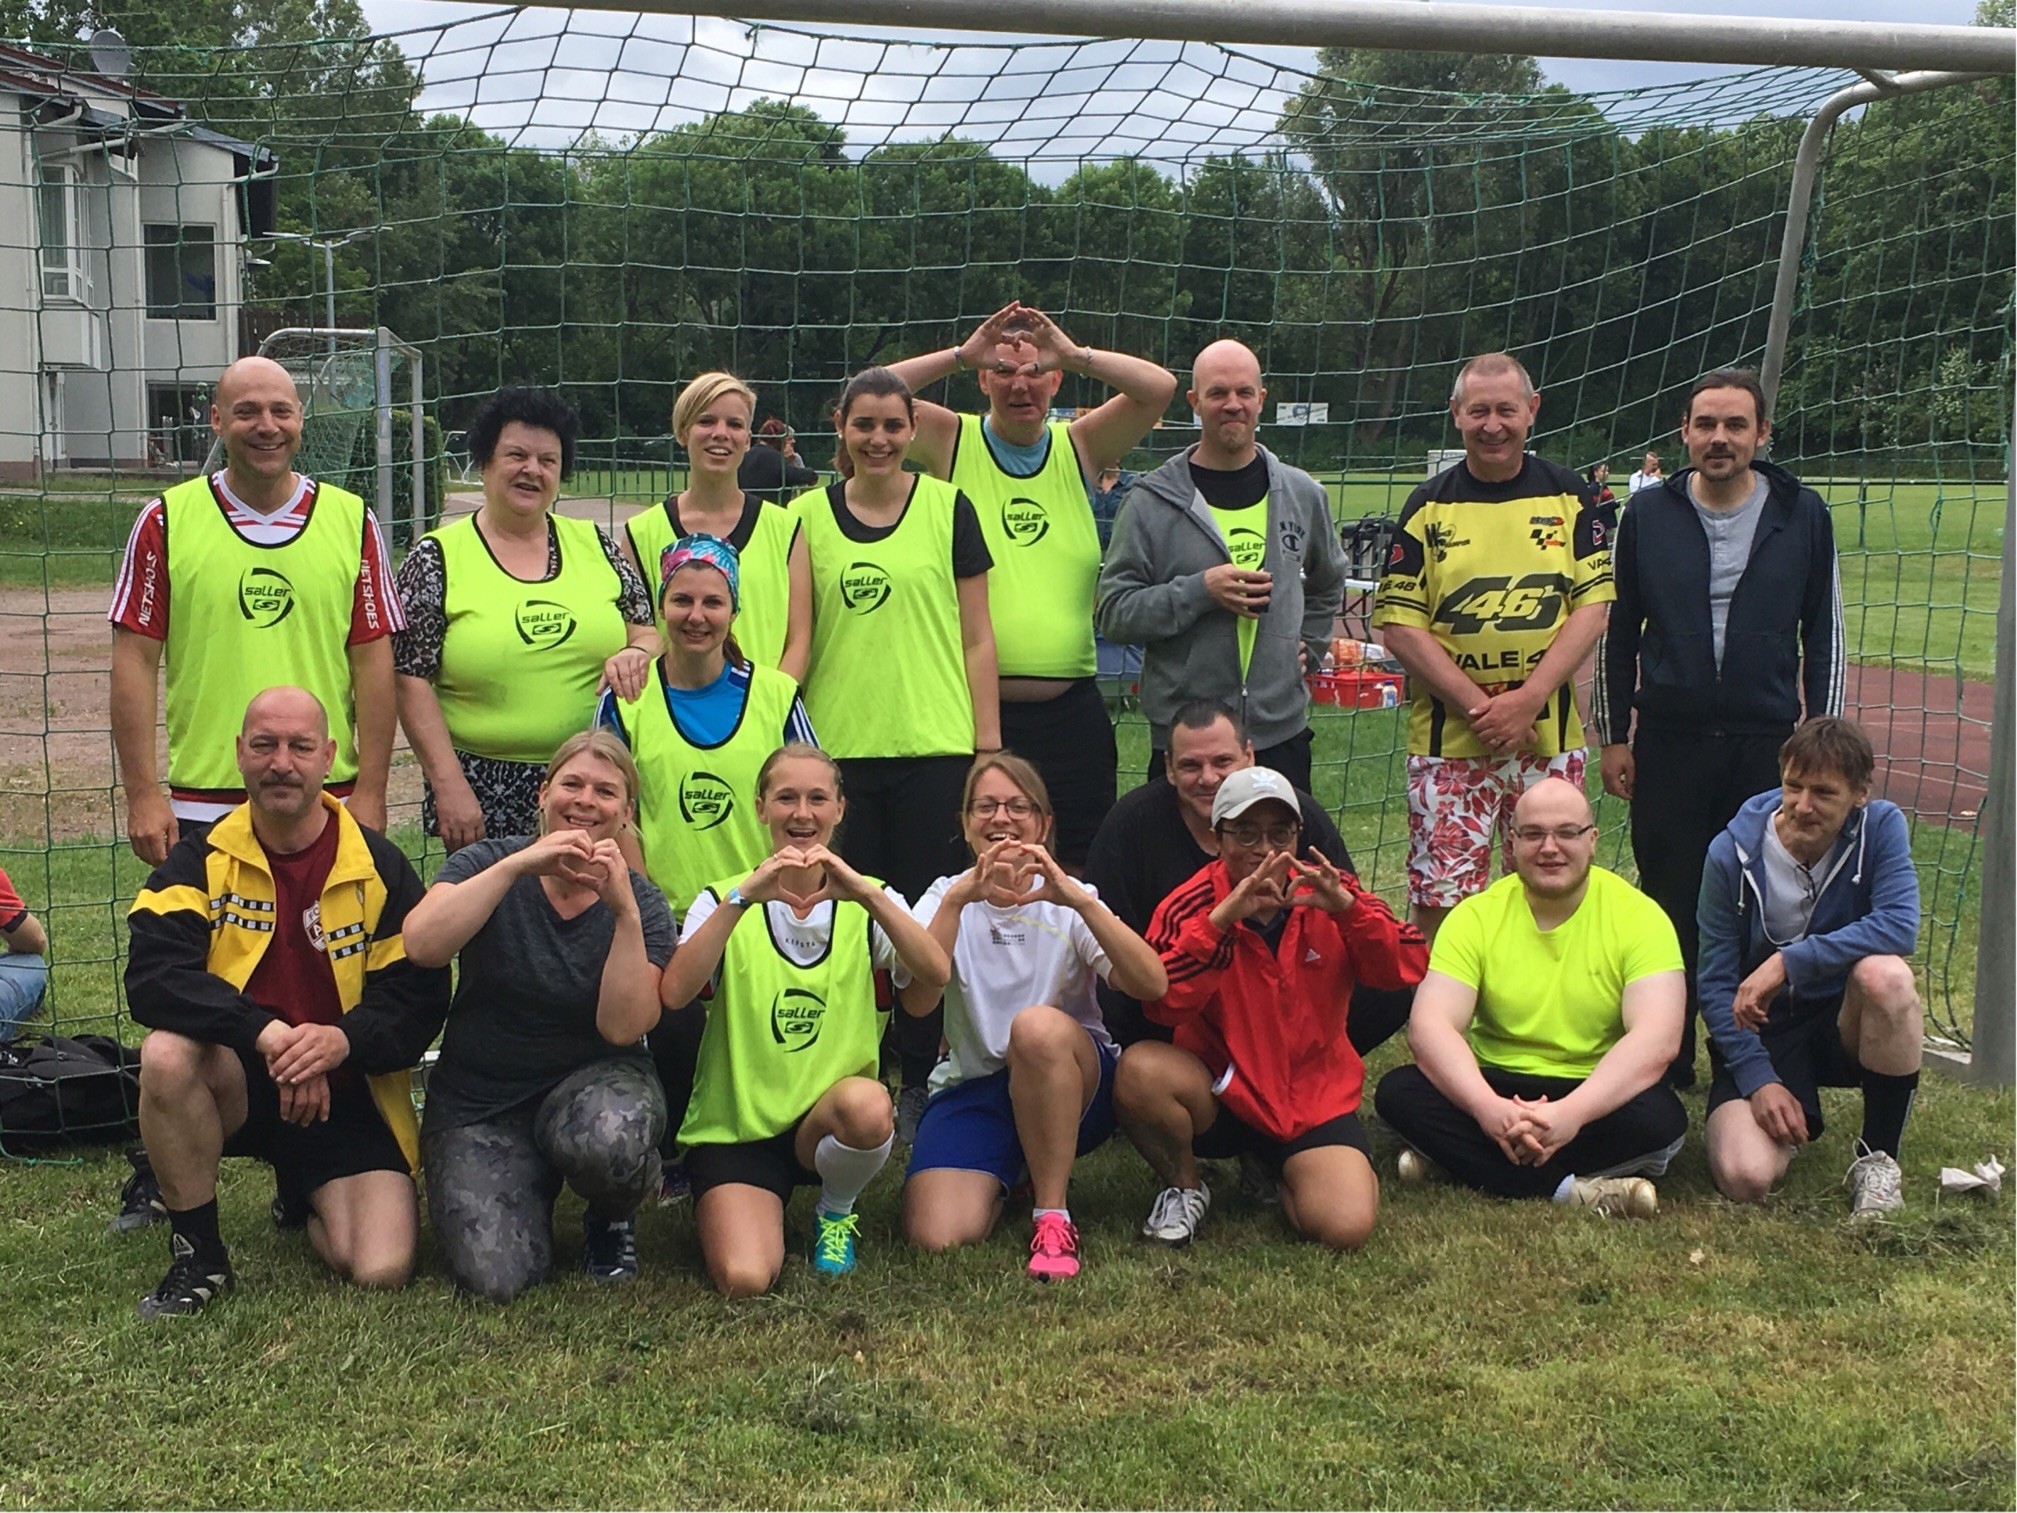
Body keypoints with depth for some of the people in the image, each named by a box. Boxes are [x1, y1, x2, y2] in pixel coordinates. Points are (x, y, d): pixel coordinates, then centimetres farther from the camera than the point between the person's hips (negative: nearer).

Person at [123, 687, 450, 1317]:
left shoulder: (380, 869, -2)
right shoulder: (201, 861, -3)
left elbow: (420, 998, -6)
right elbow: (152, 977, -19)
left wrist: (343, 1040, -28)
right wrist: (266, 1034, -33)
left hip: (345, 1093, 0)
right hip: (237, 1086, 0)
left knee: (380, 1272, -19)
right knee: (167, 1053, -34)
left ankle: (305, 1201, 21)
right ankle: (197, 1255, -12)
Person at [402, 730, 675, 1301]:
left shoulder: (642, 902, -3)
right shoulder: (490, 863, -3)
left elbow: (622, 1027, -16)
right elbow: (422, 946, -23)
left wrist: (625, 912, -24)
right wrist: (519, 865, -27)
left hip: (591, 1081, 0)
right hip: (479, 1101, 0)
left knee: (609, 1137, -38)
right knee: (495, 1277, -21)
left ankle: (612, 1217, 0)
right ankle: (532, 1193, 15)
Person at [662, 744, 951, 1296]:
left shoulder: (870, 902, 5)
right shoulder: (726, 901, 3)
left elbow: (935, 976, -16)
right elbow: (673, 995, -17)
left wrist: (865, 894, -26)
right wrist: (744, 897, -25)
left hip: (827, 1124, 1)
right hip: (734, 1127, -1)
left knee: (867, 1104, -35)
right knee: (745, 1280, -25)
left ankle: (835, 1213, -2)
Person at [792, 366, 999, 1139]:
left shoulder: (949, 508, 5)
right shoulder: (808, 515, 8)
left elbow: (976, 635, 5)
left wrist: (988, 742, 0)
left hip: (935, 746, -1)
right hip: (836, 748, 1)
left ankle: (921, 1081, 15)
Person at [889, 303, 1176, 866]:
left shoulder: (1079, 447, 9)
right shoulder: (952, 442, 4)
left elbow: (1160, 386, -2)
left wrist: (1073, 353, -11)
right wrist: (961, 354, -11)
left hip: (1071, 710, 2)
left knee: (1078, 873, 7)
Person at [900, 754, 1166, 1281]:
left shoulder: (1068, 900, 0)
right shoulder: (946, 897, 3)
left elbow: (1152, 985, -18)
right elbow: (915, 1001, -17)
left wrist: (1078, 899, -29)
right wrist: (958, 898, -27)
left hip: (1074, 1088, -1)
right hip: (971, 1088, 1)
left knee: (1038, 1025, -36)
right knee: (937, 1237, -23)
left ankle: (1053, 1216, -21)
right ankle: (1009, 1177, 12)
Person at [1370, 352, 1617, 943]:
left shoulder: (1569, 497, 6)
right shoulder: (1429, 506, 2)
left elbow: (1594, 606, 0)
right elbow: (1398, 623, -3)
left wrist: (1528, 699, -12)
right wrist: (1477, 705, -13)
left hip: (1550, 735, 1)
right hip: (1448, 740, -1)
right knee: (1440, 900, -2)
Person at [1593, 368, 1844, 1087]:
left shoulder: (1802, 516, 2)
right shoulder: (1649, 514, 3)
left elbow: (1824, 638, 7)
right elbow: (1618, 631, 9)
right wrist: (1612, 736, 6)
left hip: (1767, 747, 0)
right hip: (1668, 742, 0)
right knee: (1669, 906, 6)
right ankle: (1665, 1062, 17)